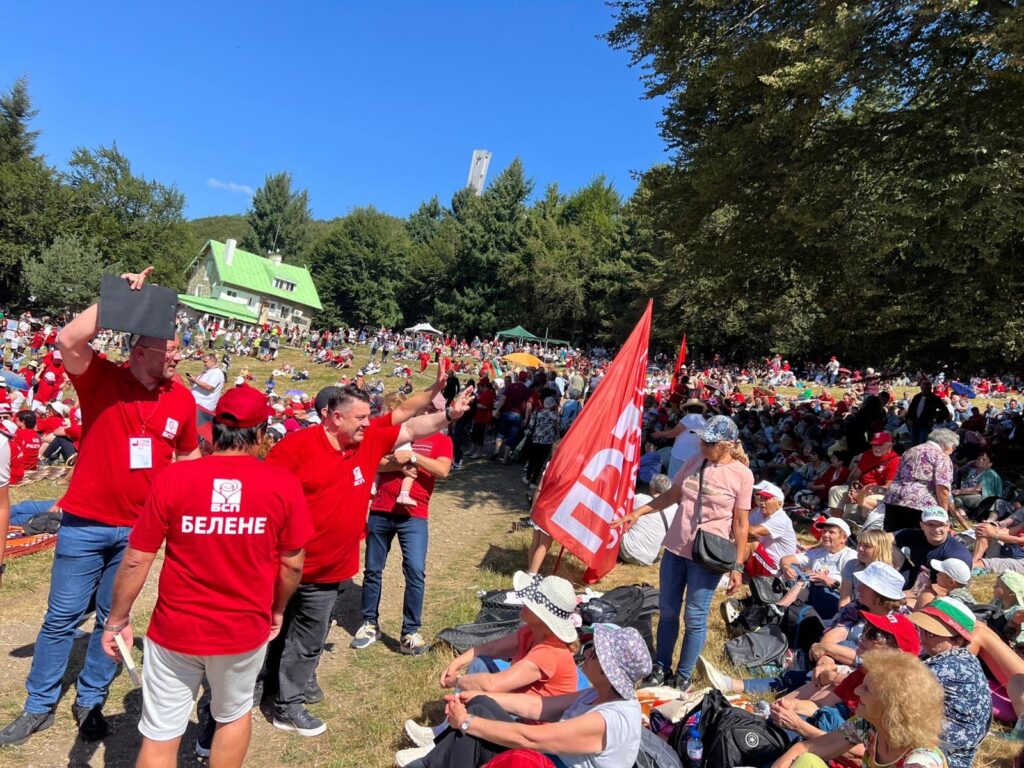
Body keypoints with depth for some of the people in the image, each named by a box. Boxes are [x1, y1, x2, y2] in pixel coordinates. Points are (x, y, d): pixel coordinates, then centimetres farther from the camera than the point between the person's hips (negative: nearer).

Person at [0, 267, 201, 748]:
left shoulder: (182, 399, -2)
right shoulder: (100, 378, -11)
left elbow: (189, 455, 11)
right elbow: (69, 341, -32)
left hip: (138, 529, 3)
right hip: (85, 523, -2)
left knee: (113, 620, 15)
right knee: (62, 617, 11)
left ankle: (90, 702, 33)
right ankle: (39, 706, 31)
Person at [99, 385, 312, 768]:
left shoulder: (172, 478, -14)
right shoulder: (283, 484, -14)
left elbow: (137, 560, -8)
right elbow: (292, 564, -5)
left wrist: (117, 620, 7)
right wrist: (277, 609, 12)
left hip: (175, 629, 0)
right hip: (244, 629, 1)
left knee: (160, 735, 18)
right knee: (234, 714, 27)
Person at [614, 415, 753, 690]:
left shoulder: (741, 474, -11)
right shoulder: (694, 461, 2)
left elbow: (741, 523, -8)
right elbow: (672, 494, 12)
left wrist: (737, 566, -8)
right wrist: (637, 513, 7)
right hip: (675, 548, 5)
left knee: (695, 618, 5)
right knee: (667, 611, 14)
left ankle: (683, 675, 23)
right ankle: (661, 668, 30)